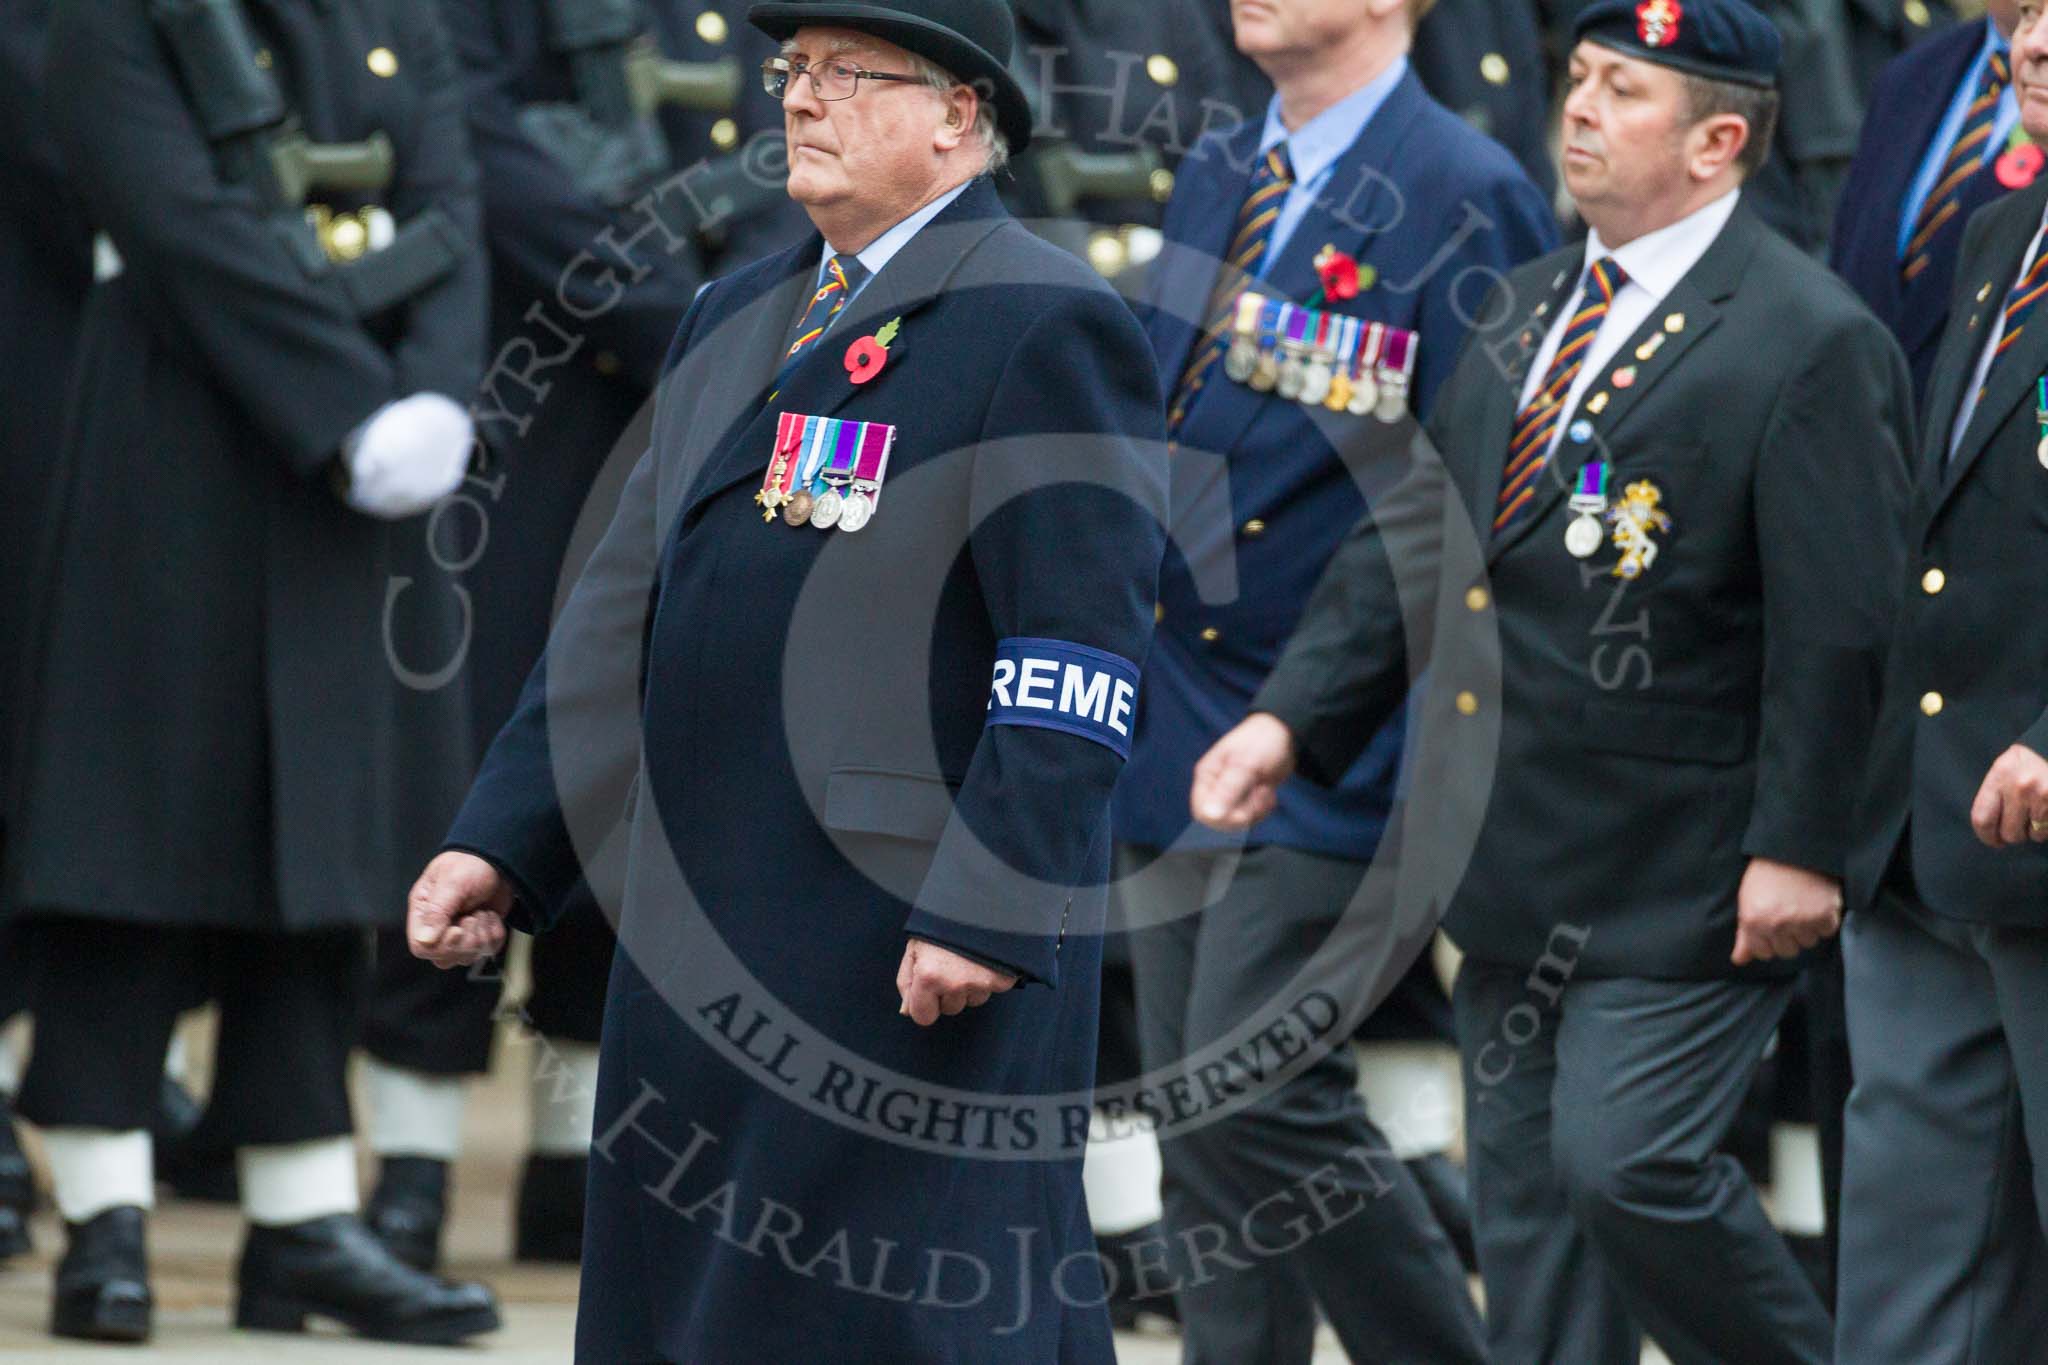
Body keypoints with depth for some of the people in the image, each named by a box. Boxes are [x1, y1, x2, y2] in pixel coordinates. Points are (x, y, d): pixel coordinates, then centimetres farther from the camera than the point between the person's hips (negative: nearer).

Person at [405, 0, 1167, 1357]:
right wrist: (503, 842, 11)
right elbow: (629, 607, 20)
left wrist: (986, 912, -21)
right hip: (708, 936, 9)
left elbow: (1080, 664, -15)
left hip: (915, 961, -9)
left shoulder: (1047, 328, -8)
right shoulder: (738, 319, 19)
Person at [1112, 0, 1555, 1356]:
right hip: (1180, 737, 8)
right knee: (1197, 1117, 7)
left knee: (1256, 1093, -14)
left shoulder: (1463, 200, -11)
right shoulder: (1217, 178, 13)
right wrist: (1127, 686, 17)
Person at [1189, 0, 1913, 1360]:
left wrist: (1798, 849, -18)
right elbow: (1417, 537, 14)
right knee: (1528, 1196, 11)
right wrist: (1291, 717, 3)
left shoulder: (1810, 343, -13)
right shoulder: (1528, 309, 12)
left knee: (1626, 1160, -15)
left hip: (1679, 880, -8)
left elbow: (1838, 625, -15)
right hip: (1517, 883, 8)